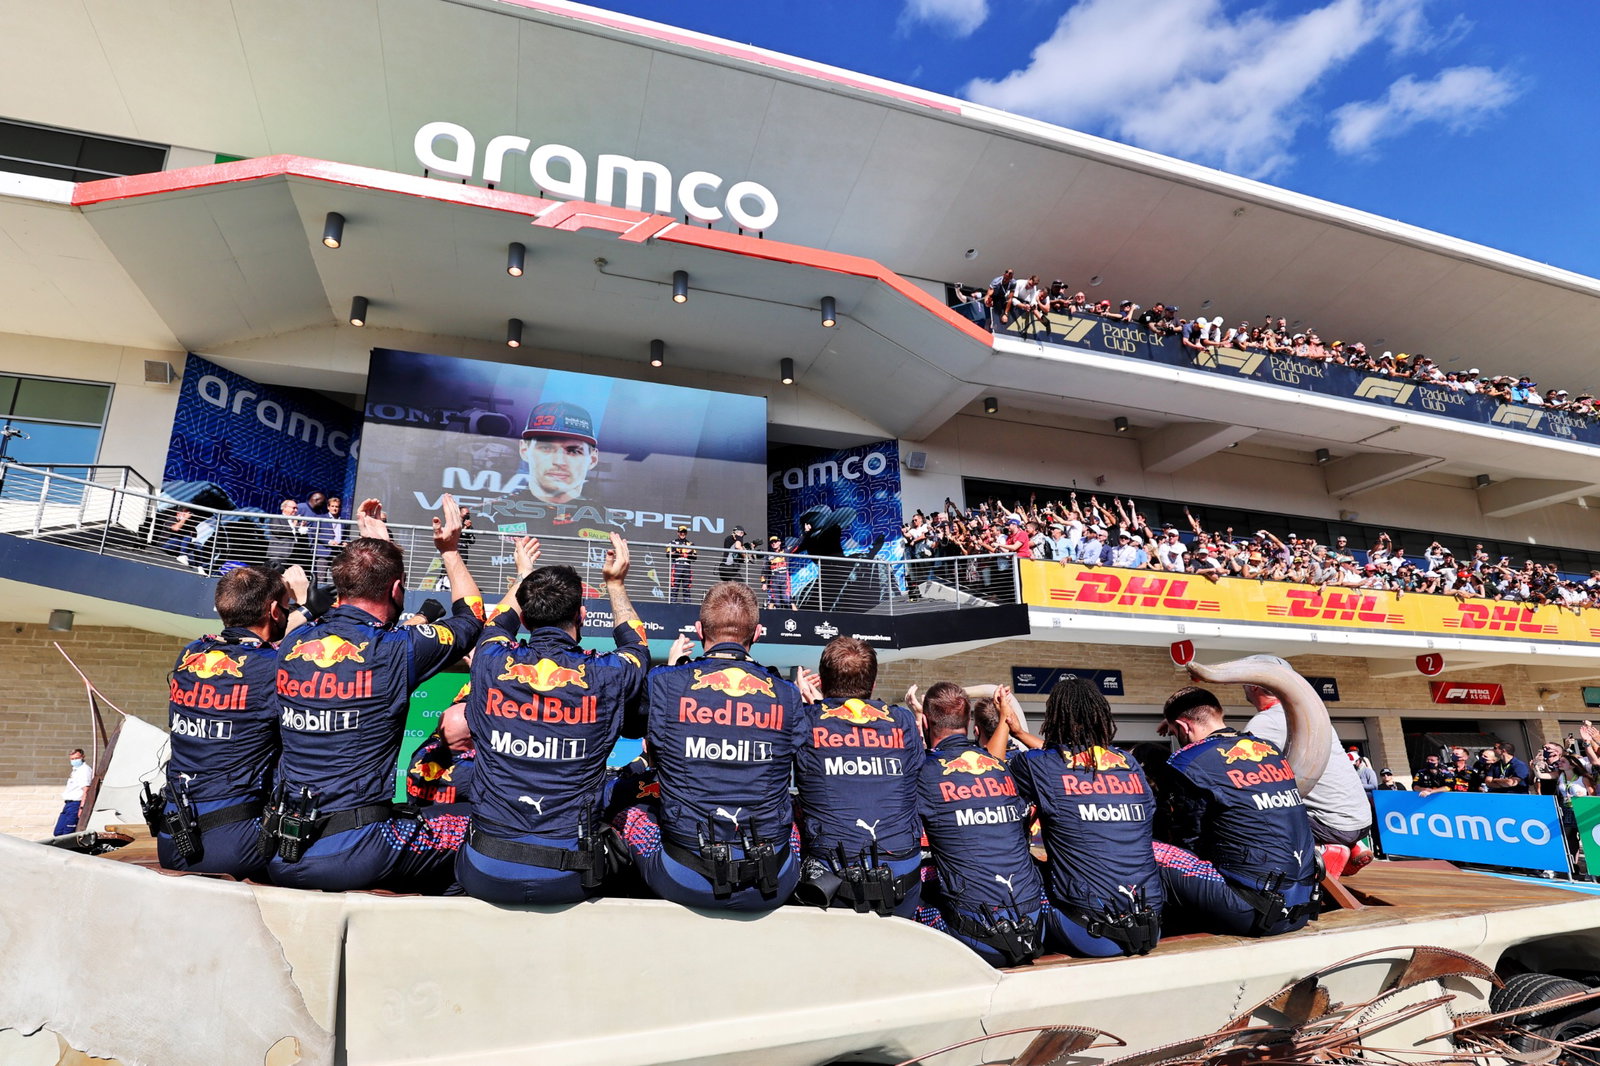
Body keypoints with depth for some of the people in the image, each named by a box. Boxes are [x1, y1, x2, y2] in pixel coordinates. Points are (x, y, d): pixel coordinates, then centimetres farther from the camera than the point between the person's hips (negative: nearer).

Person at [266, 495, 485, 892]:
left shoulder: (292, 644, 3)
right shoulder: (398, 650, -13)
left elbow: (347, 615, 28)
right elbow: (471, 617, 8)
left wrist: (372, 546, 35)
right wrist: (450, 550, 19)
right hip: (355, 860, -6)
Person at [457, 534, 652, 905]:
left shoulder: (491, 664, -5)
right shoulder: (605, 675, -10)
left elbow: (496, 626, 22)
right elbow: (636, 646, 17)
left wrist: (524, 578, 37)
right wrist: (616, 583, 26)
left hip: (486, 874, 2)